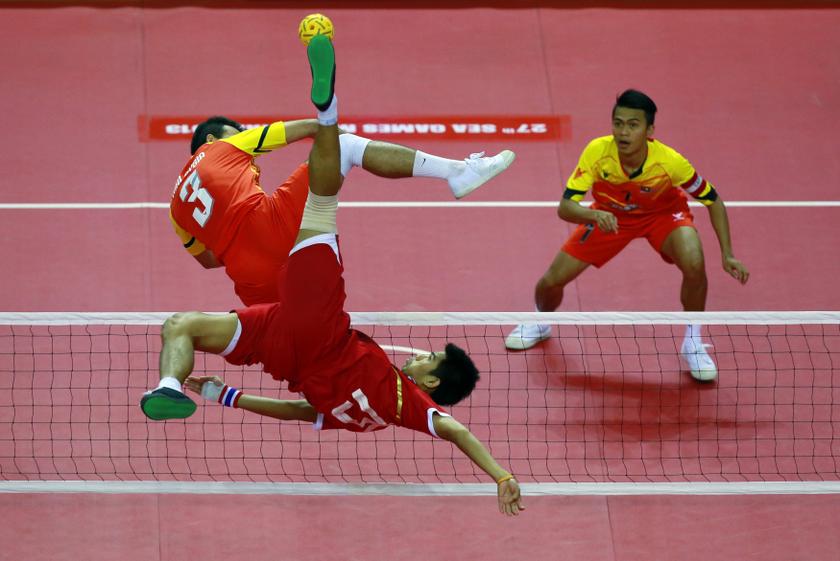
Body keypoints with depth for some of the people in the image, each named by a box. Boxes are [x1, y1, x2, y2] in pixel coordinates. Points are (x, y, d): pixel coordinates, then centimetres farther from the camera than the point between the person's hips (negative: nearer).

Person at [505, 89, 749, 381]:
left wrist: (727, 254, -25)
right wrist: (595, 215, -57)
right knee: (552, 280, -3)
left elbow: (713, 201, -18)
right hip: (609, 215, 2)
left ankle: (692, 343, -4)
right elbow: (565, 207, -34)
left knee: (694, 264, -31)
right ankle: (540, 322, 36)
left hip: (662, 214, -1)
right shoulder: (597, 152, -34)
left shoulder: (669, 161, -35)